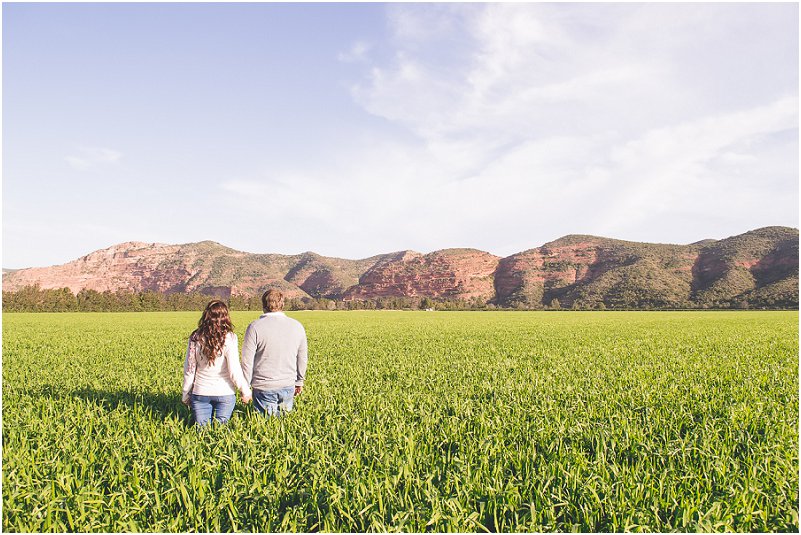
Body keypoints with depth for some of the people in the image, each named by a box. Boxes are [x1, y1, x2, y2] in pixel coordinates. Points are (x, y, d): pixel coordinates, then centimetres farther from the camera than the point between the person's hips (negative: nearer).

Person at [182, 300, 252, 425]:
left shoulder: (196, 338, -2)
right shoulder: (229, 338, -11)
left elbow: (189, 369, 4)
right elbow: (234, 371, -13)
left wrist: (186, 395, 15)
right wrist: (246, 391, 0)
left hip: (200, 392, 2)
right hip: (224, 393, -2)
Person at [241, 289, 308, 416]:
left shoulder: (255, 327, -11)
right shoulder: (297, 326, 1)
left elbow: (247, 361, -10)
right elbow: (302, 358, 10)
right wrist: (299, 382, 22)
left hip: (264, 387, -3)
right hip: (288, 386, 3)